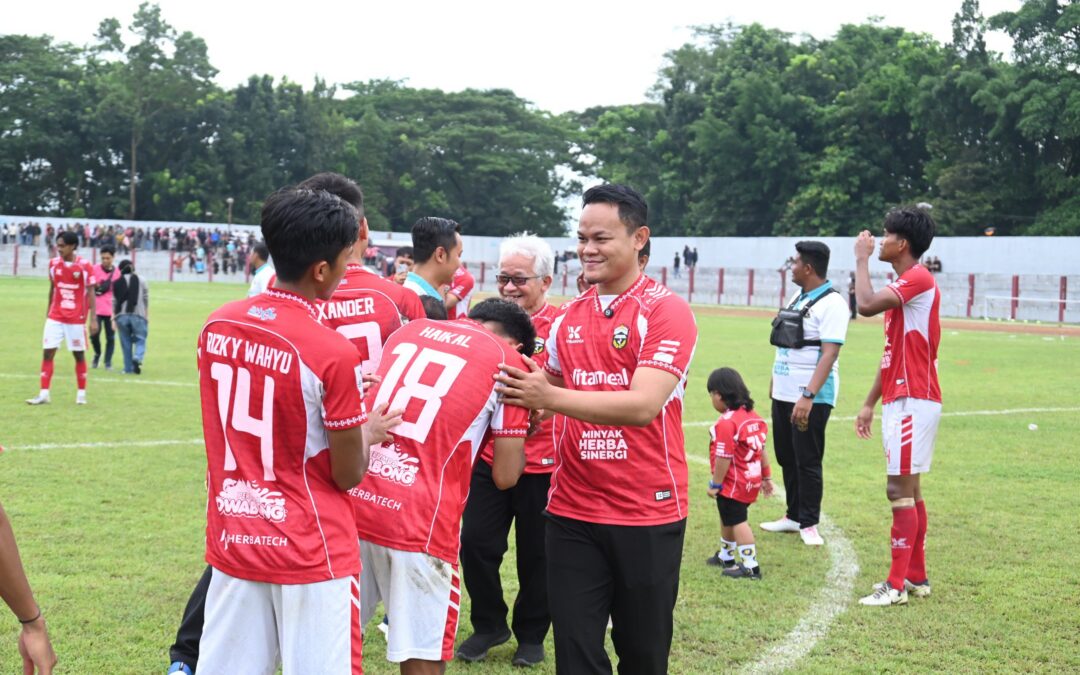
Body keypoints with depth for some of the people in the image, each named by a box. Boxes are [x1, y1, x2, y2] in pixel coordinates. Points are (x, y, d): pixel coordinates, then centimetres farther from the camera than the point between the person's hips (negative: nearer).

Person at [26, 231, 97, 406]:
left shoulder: (85, 266, -9)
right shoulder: (53, 264, 3)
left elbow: (90, 294, -6)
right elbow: (52, 290, 13)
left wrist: (93, 319, -10)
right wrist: (48, 313, 15)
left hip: (77, 319, -3)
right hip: (55, 318, 3)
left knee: (79, 354, 6)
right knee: (47, 352, -3)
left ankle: (81, 393, 18)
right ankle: (44, 394, 0)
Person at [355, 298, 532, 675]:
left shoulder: (409, 331, 19)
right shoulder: (508, 361, 5)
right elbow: (505, 476, 3)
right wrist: (517, 431, 22)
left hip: (354, 501, 5)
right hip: (419, 522, -5)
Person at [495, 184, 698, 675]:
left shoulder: (667, 311, -11)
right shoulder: (569, 316, 8)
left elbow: (644, 405, -23)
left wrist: (550, 398, -29)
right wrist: (524, 391, 3)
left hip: (647, 514, -4)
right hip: (572, 512, 4)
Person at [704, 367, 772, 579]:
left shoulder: (726, 423, -24)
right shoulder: (753, 416, 5)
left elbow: (723, 458, -24)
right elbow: (761, 449, 11)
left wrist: (715, 484, -15)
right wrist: (766, 476, 19)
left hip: (733, 484, -10)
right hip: (751, 481, 10)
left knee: (737, 521, -1)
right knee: (728, 518, 24)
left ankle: (750, 566, 1)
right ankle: (725, 556, 41)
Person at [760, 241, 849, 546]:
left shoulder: (831, 303, -15)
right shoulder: (798, 298, 13)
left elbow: (830, 353, -23)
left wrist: (808, 396, -30)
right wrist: (774, 383, 19)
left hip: (811, 398, -9)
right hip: (783, 393, 9)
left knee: (807, 461, -2)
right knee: (786, 457, 14)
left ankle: (808, 524, 9)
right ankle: (793, 516, 26)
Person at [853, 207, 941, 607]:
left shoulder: (918, 279, -13)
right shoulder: (904, 285, 18)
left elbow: (866, 305, -28)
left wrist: (862, 260, -13)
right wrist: (869, 404, 20)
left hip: (912, 401, -10)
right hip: (900, 400, 10)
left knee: (900, 490, -8)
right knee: (909, 489, 14)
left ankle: (897, 584, -5)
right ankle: (917, 577, 21)